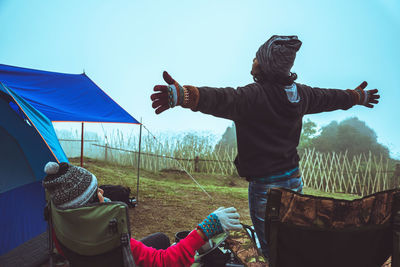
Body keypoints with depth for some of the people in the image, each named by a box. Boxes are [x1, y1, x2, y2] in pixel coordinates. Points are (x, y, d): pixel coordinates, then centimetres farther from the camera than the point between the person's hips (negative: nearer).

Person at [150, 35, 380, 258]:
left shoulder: (253, 96, -22)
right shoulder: (300, 94, 2)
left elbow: (221, 99, -41)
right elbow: (331, 97, 18)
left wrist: (181, 95, -55)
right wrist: (359, 96, 39)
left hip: (265, 185, -7)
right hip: (294, 180, 7)